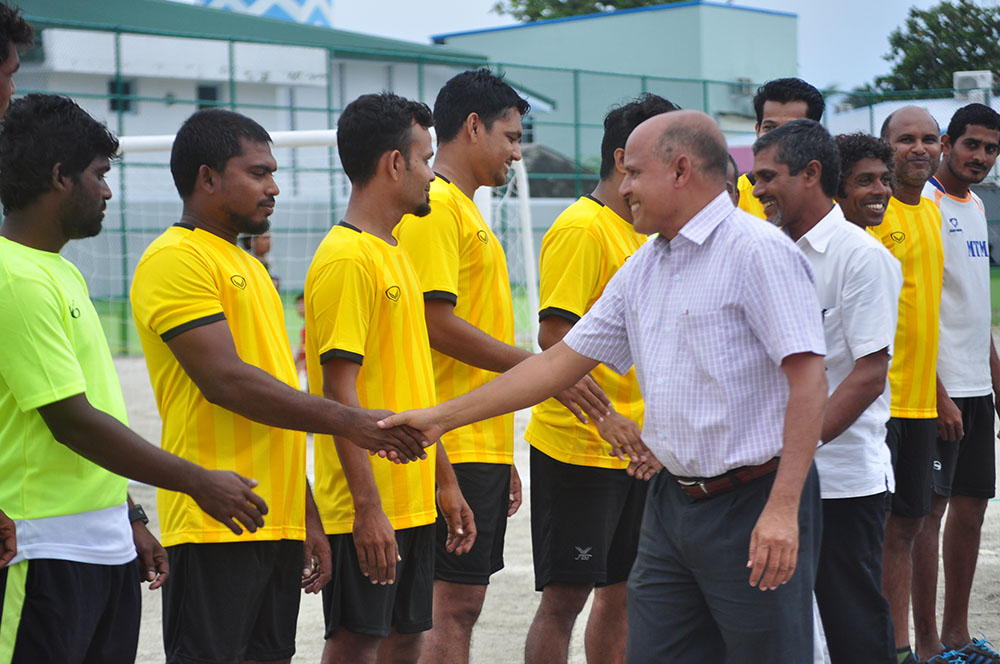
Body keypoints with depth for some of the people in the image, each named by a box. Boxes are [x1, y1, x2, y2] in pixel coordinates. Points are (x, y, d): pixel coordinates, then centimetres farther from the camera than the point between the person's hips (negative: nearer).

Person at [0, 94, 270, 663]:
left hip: (106, 545, 9)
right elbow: (71, 422, -19)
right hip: (47, 550, -9)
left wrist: (129, 519, 21)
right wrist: (197, 482, -13)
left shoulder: (61, 271, 16)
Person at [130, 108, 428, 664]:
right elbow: (226, 381, -18)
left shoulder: (248, 265, 21)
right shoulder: (177, 259, -9)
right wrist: (348, 422, -16)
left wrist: (307, 515, 20)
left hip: (279, 524, 9)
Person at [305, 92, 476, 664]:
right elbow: (340, 392, -19)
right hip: (368, 508, -9)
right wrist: (368, 507, -22)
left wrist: (445, 481, 20)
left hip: (413, 501, 9)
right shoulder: (347, 259, -14)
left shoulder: (395, 255, 16)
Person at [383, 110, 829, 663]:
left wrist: (783, 509, -25)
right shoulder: (643, 269, 14)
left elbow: (808, 377, -18)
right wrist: (442, 418, 14)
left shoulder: (758, 251, -12)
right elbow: (562, 361, 17)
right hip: (672, 502, 8)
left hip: (753, 503, -8)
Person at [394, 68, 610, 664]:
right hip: (458, 448, -10)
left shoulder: (465, 209, 20)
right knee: (454, 603, -7)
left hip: (482, 444, 10)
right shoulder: (434, 207, -10)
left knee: (463, 602, 11)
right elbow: (438, 323, -19)